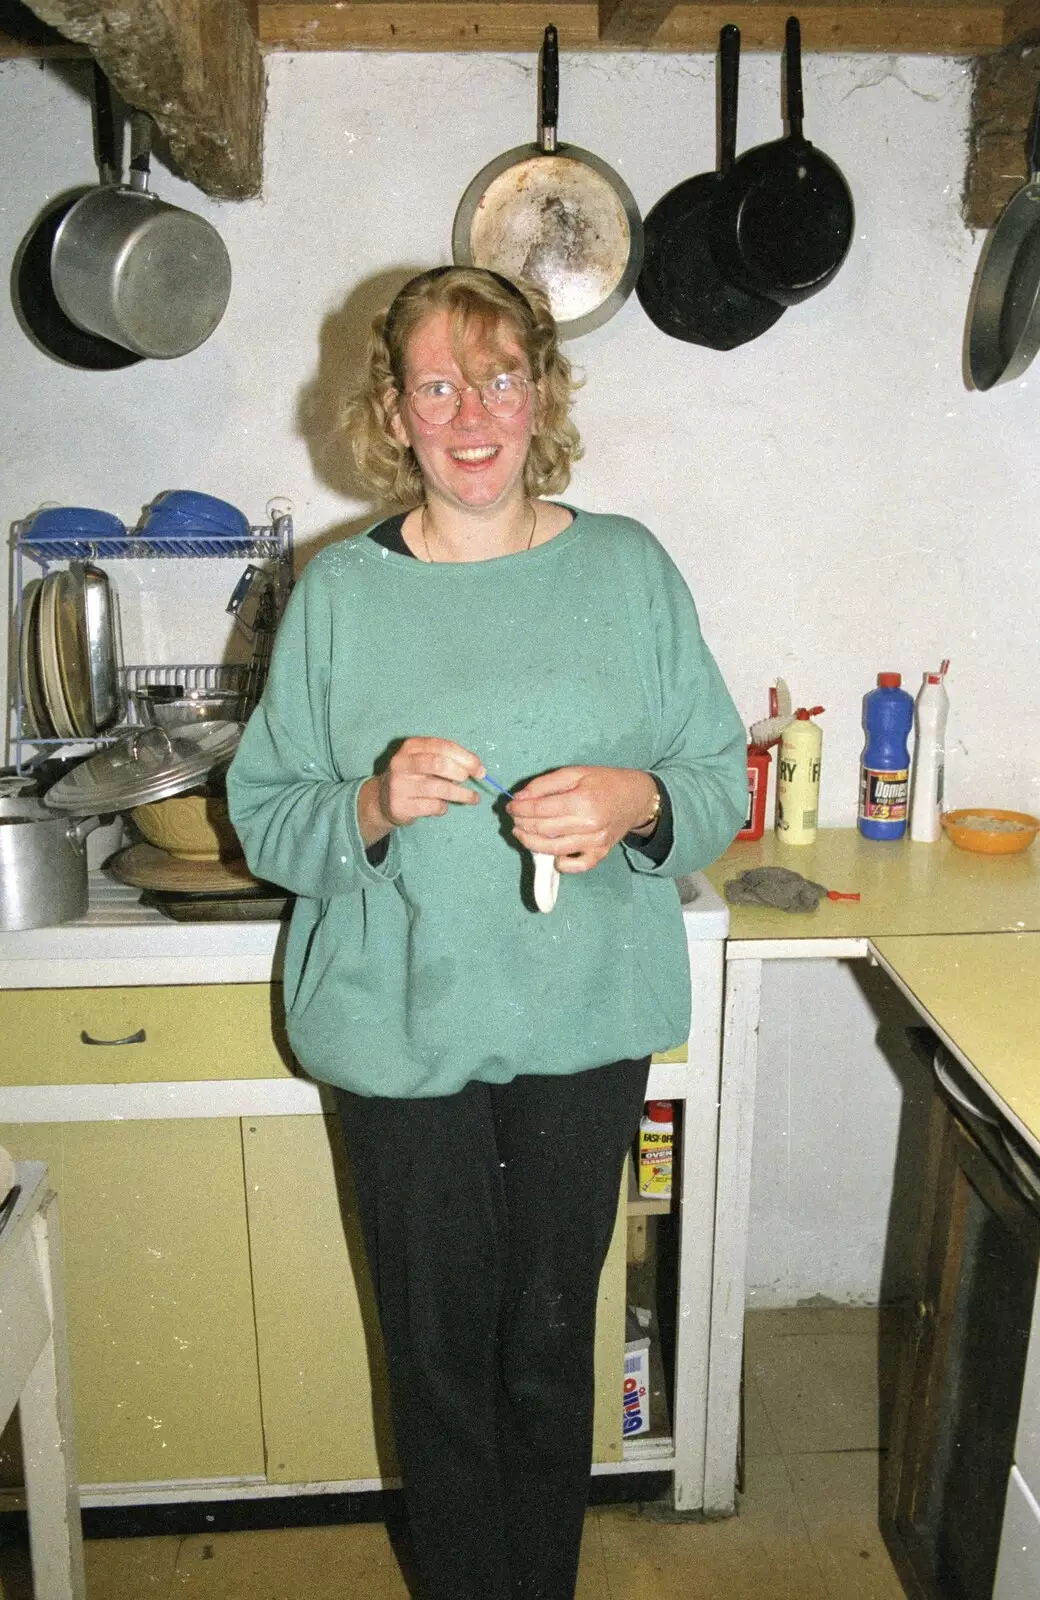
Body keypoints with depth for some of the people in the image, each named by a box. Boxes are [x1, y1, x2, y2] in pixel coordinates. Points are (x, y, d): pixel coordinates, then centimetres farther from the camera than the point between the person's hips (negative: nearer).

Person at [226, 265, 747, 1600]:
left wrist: (639, 802, -18)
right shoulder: (339, 591, -2)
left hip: (584, 1020, 1)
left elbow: (723, 780, 3)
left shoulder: (628, 567, 1)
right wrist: (372, 804, -20)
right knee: (438, 1349, 13)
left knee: (552, 1340, 16)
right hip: (402, 1028, 0)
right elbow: (264, 817, 0)